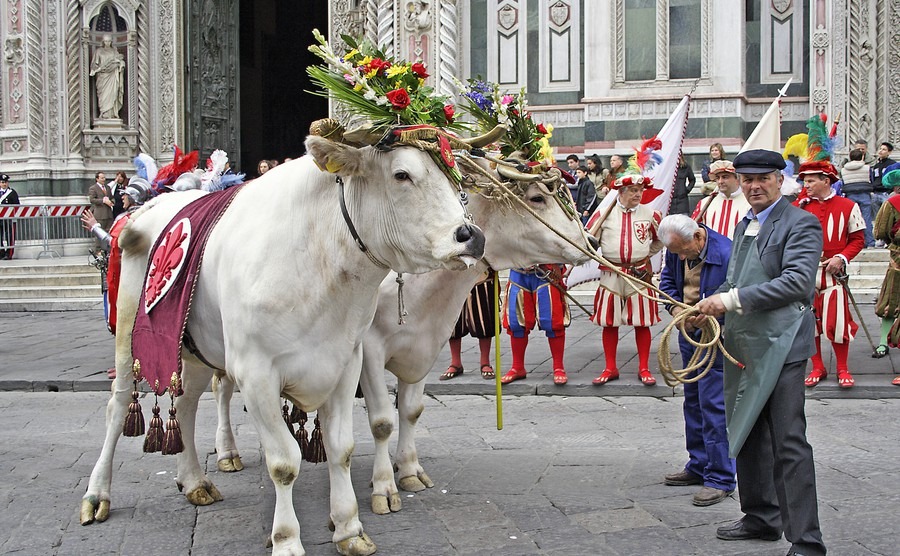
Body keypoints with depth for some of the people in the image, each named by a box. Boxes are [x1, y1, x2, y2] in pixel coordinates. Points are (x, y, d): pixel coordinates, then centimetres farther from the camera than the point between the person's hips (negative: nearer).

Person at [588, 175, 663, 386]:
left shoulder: (650, 214, 3)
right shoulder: (605, 213, 0)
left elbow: (662, 239, 19)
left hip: (639, 273, 0)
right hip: (611, 275, 0)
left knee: (642, 322, 2)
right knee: (609, 322, 4)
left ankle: (644, 369, 12)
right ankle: (610, 368, 14)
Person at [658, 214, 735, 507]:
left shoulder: (726, 254, -24)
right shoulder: (677, 250, -3)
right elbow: (667, 280, 14)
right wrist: (676, 308, -4)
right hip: (689, 333, 8)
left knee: (713, 404, -9)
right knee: (693, 401, 17)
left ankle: (720, 478, -1)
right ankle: (698, 465, 30)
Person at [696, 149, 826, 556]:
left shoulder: (800, 224, -8)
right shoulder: (744, 225, 18)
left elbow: (798, 282, -20)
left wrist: (734, 299, -22)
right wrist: (714, 305, 6)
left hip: (780, 347, -9)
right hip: (743, 346, 9)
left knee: (788, 443, -9)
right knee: (746, 435, 17)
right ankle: (761, 518, 32)